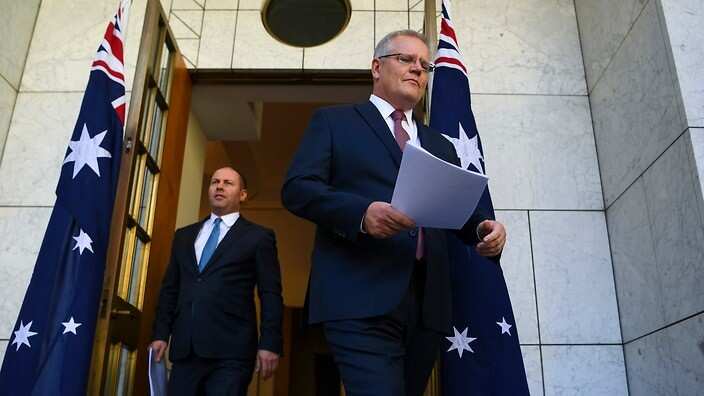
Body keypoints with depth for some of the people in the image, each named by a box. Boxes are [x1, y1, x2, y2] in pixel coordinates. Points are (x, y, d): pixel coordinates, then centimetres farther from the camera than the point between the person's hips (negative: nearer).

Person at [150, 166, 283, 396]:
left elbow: (271, 295, 0)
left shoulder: (259, 237, 6)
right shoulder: (184, 235, 20)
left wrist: (269, 344, -9)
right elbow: (169, 288, 18)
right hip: (184, 347, 4)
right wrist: (160, 334, 7)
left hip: (231, 350, -4)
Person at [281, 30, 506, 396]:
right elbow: (296, 188, -2)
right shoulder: (334, 121, 11)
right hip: (361, 298, -5)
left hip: (428, 303, 5)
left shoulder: (440, 145, 27)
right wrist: (361, 212, -20)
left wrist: (485, 228, -4)